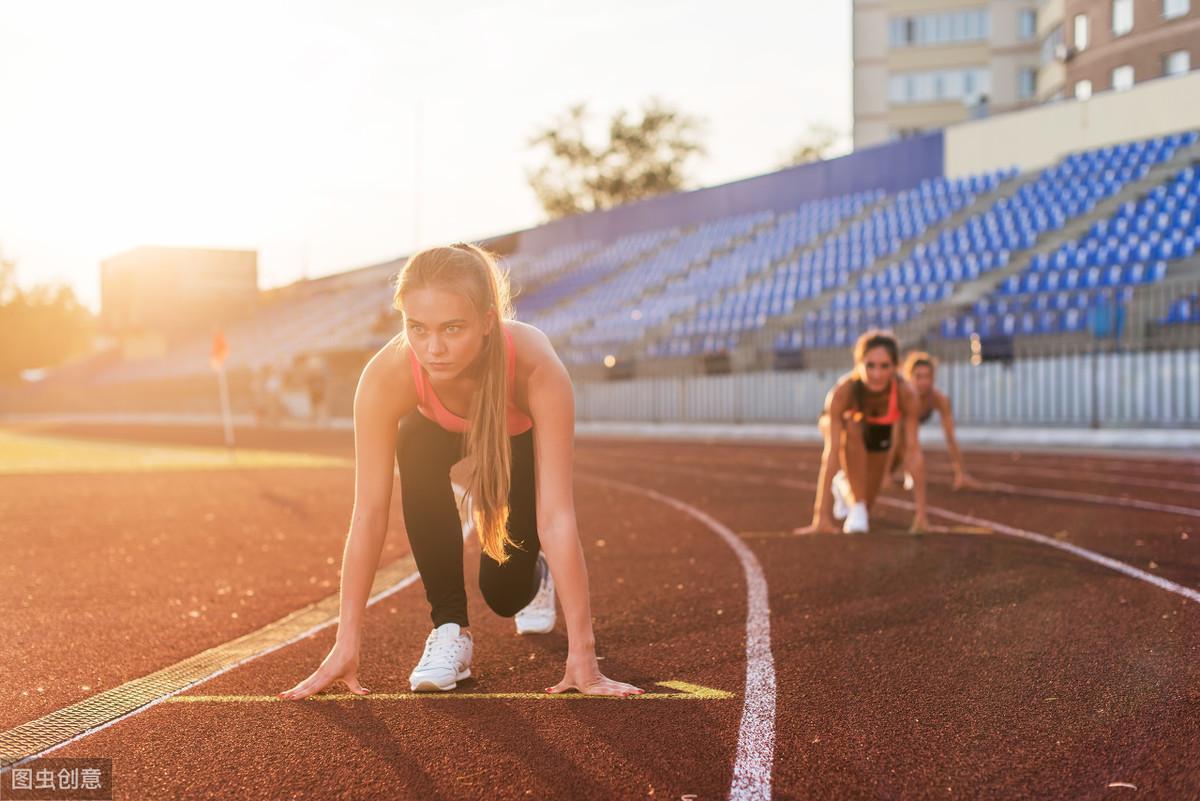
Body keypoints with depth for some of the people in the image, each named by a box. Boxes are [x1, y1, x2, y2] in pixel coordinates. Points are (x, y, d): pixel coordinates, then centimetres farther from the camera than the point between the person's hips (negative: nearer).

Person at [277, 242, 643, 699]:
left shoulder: (536, 368, -45)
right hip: (441, 427, 1)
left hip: (519, 434, -1)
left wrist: (582, 653, -45)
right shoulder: (386, 377, -41)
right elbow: (369, 514, -36)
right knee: (418, 454, -34)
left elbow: (555, 515, -44)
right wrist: (346, 645, -37)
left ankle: (536, 575, 30)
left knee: (504, 592, -9)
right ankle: (450, 627, -18)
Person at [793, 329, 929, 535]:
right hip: (840, 421, -2)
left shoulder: (906, 394, -39)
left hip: (879, 431, 2)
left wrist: (921, 513, -38)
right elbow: (831, 452, -46)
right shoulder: (842, 391, -42)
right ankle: (856, 507, -22)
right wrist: (822, 517, -49)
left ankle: (844, 485, 40)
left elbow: (913, 451, -36)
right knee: (852, 430, -39)